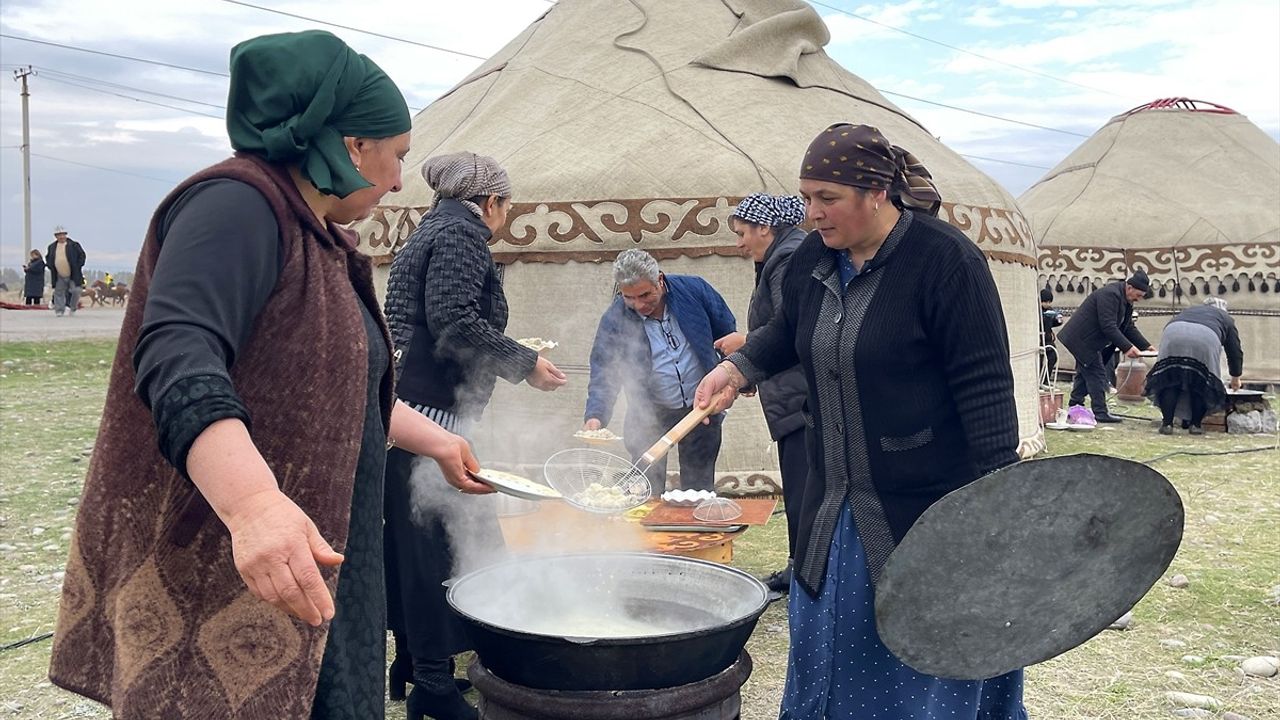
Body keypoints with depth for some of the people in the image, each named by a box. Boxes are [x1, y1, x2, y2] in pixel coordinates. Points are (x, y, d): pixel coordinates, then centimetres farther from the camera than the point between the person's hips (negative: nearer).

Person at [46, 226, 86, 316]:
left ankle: (72, 308, 13)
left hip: (73, 275, -3)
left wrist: (78, 267, -7)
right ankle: (59, 310, 10)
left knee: (75, 291, -8)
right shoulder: (52, 247, 8)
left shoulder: (73, 245, -3)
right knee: (58, 292, 4)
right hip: (59, 276, 3)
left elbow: (82, 255, 1)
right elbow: (48, 258, 21)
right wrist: (51, 267, 6)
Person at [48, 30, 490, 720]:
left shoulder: (321, 239, 17)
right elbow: (178, 358, -29)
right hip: (220, 567, -9)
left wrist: (437, 442, 32)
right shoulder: (238, 205, -14)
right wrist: (252, 503, -42)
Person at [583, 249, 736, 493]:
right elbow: (603, 374, -13)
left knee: (699, 489, 12)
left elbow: (727, 333, 4)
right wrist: (595, 416, -29)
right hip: (650, 415, -1)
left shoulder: (694, 289, -10)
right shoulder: (613, 320, -13)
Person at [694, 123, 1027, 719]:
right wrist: (737, 368, 6)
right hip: (835, 508, 7)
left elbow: (985, 385, -17)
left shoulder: (944, 258, -17)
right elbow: (787, 333, 23)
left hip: (931, 505, -6)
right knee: (825, 646, 19)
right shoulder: (812, 259, 3)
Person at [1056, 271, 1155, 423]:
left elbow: (1129, 327, 14)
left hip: (1083, 338, 11)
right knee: (1097, 374, -9)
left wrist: (1146, 346, 3)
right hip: (1082, 339, -11)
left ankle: (1074, 408, 24)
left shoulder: (1126, 300, 9)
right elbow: (1108, 326, -29)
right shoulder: (1110, 294, -24)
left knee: (1085, 373, 16)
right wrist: (1127, 347, -30)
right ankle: (1100, 413, -7)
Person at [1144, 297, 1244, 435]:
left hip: (1173, 332, 2)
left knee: (1170, 379, 8)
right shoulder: (1225, 318, 35)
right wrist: (1236, 377, 45)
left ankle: (1167, 423, 2)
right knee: (1201, 382, 13)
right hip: (1206, 338, -2)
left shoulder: (1189, 310, 42)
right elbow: (1235, 350, 31)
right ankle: (1196, 424, 12)